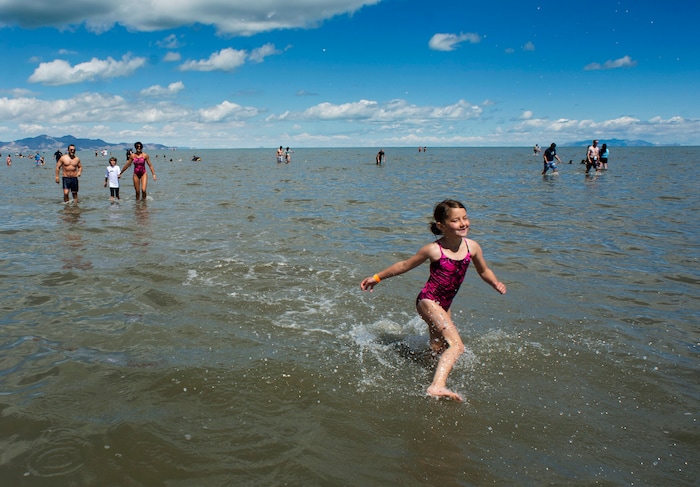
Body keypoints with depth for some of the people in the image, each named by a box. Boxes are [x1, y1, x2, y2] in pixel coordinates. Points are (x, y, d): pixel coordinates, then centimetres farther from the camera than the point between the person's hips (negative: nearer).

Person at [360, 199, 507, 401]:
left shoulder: (472, 247, -3)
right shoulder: (434, 250, -16)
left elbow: (484, 271, 15)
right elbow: (405, 265, -3)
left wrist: (496, 283, -6)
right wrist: (377, 278, 3)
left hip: (444, 305, 7)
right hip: (428, 301, -7)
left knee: (438, 349, 21)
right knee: (456, 345, -23)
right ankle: (437, 386, -34)